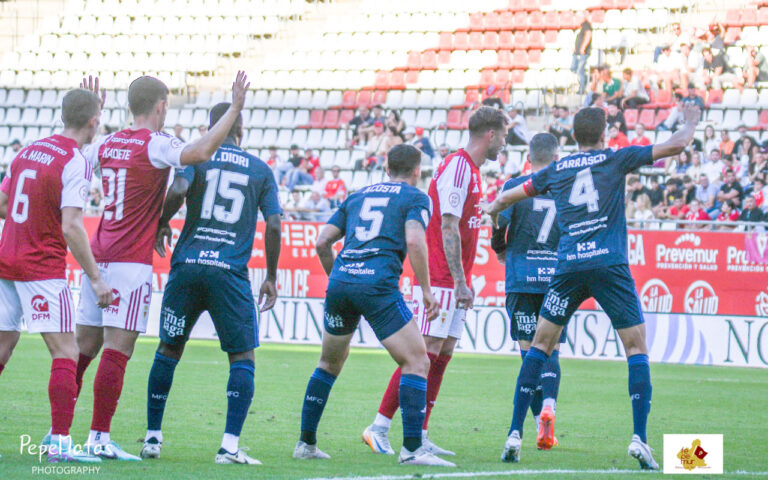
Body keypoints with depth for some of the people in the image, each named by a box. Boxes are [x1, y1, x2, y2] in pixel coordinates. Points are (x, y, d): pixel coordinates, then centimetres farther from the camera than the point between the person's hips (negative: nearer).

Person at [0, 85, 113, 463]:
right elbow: (71, 227, -20)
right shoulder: (75, 162, -12)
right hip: (43, 270, -7)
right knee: (66, 353, -4)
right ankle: (59, 442, -11)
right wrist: (95, 279, -17)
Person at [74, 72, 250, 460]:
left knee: (83, 346, 11)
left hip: (98, 256, 8)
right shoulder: (154, 144, -10)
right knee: (117, 349, -8)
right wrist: (235, 109, -21)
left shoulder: (108, 143, 11)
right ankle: (99, 438, -11)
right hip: (131, 261, -8)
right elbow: (199, 152, -27)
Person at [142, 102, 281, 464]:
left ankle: (152, 438, 17)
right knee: (242, 358, 6)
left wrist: (162, 224, 5)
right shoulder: (261, 171, 10)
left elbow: (178, 190, -14)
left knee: (168, 350, 15)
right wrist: (271, 278, 12)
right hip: (230, 273, -1)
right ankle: (230, 446, -6)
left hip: (187, 267, 1)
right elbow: (273, 226, 4)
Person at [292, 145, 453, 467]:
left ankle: (306, 443, 26)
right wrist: (427, 290, -5)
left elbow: (322, 242, 18)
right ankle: (412, 449, -12)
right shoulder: (416, 199, 9)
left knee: (329, 364, 23)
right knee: (417, 362, -2)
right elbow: (414, 241, -9)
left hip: (340, 283, 6)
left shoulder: (357, 197, 25)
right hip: (378, 284, -6)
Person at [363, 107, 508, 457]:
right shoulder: (457, 166, -13)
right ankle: (379, 427, -8)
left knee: (442, 356, 6)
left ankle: (420, 436, 6)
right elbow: (448, 228, -18)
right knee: (425, 352, -11)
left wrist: (463, 282, 17)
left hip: (454, 283, 9)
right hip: (440, 280, -9)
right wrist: (460, 281, -21)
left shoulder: (471, 169, 17)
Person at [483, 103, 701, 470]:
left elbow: (507, 198, 26)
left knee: (540, 345, 13)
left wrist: (491, 210, 49)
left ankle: (515, 434, 5)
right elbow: (676, 145, 6)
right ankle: (639, 438, -9)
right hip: (610, 265, -2)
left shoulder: (555, 171, 14)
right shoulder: (616, 160, 6)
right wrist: (691, 122, 27)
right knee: (637, 348, 4)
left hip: (568, 267, 2)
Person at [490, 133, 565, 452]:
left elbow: (499, 225, -7)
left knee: (530, 351, 2)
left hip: (521, 278, -1)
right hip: (558, 279, 1)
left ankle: (541, 425, -6)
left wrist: (501, 252, 14)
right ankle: (548, 405, -19)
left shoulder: (515, 186, 0)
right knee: (551, 350, 8)